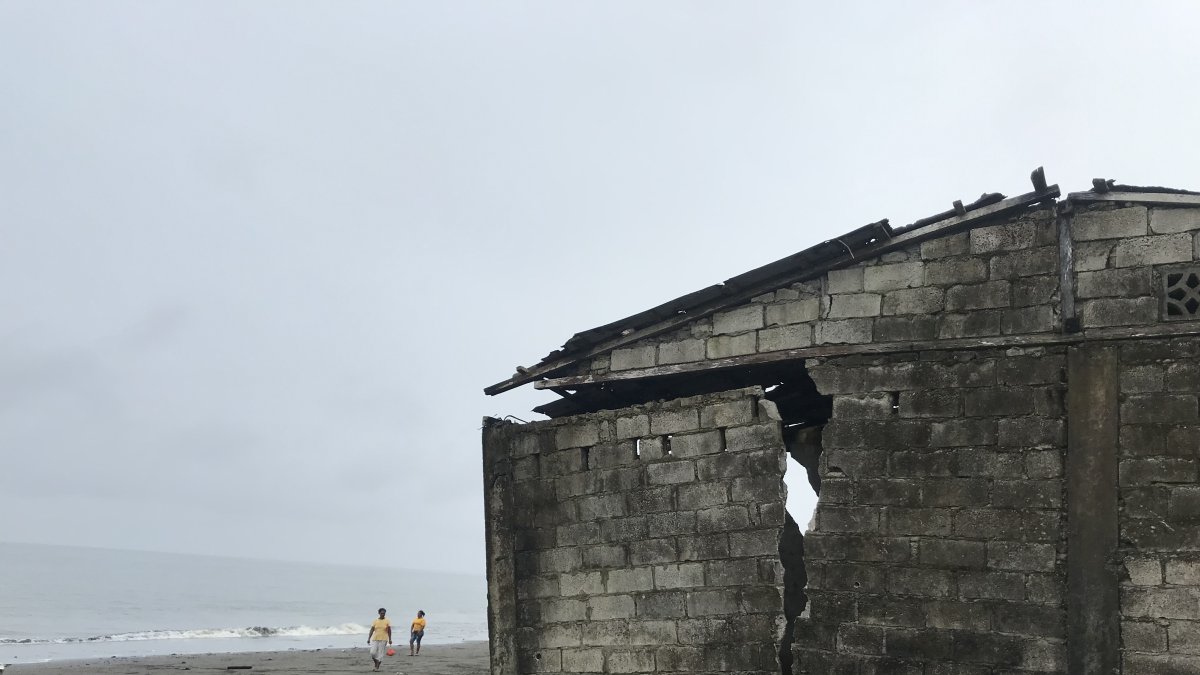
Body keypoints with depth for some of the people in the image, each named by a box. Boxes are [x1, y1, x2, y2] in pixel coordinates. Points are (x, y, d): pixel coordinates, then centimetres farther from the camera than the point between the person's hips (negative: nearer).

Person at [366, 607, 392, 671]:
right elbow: (371, 630, 3)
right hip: (375, 639, 2)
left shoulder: (387, 621, 0)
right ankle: (376, 663, 20)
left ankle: (377, 667, 1)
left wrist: (390, 639, -3)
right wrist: (369, 639, -4)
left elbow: (389, 631, 2)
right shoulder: (375, 621, 4)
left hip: (383, 639, -2)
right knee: (373, 653, -6)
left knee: (380, 654, -5)